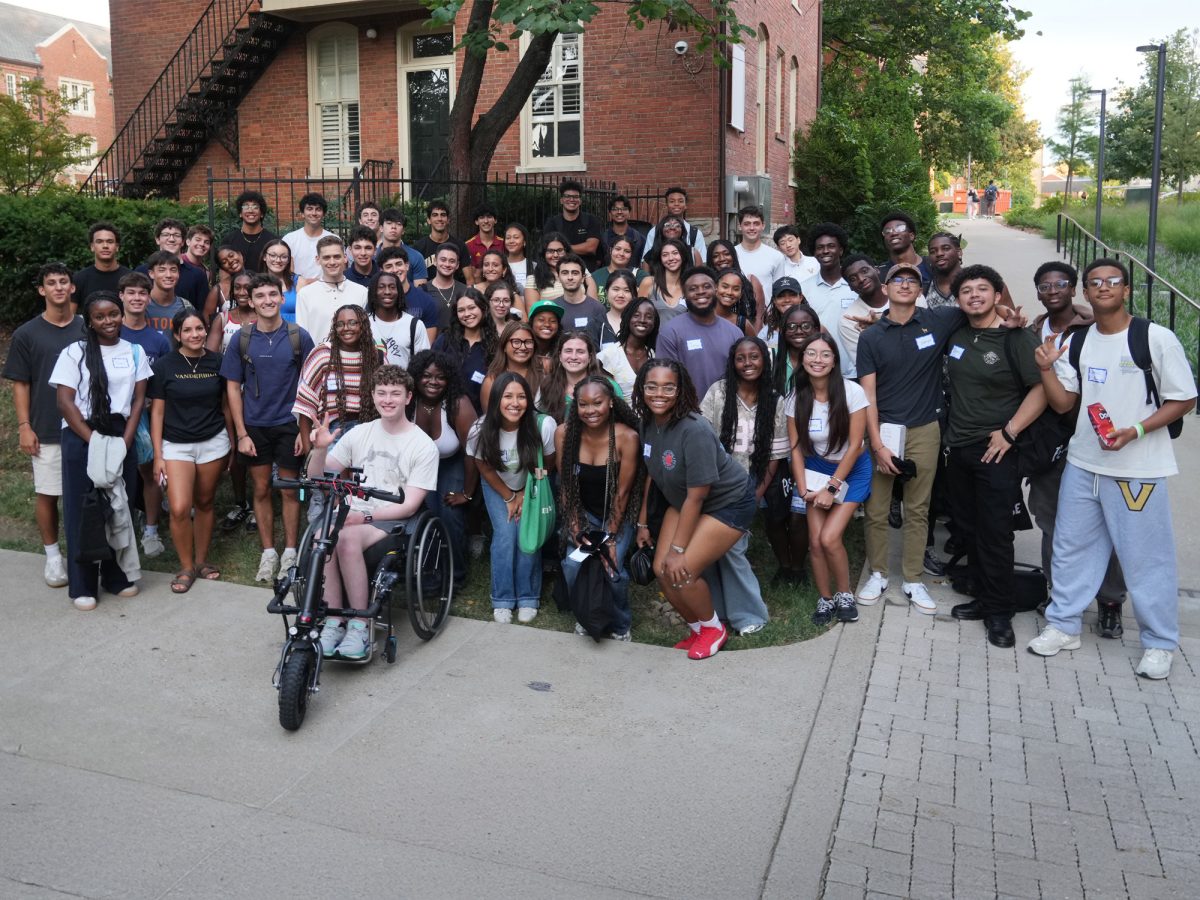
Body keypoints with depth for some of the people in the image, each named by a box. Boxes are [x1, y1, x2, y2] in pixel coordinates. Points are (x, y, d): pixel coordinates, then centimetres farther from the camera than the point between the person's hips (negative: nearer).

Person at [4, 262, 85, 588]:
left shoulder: (87, 329, 4)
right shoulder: (27, 334, -1)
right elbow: (20, 384, 1)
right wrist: (24, 426, -6)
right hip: (46, 430, -1)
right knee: (47, 494, 5)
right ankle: (53, 555, 18)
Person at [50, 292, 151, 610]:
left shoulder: (134, 352, 8)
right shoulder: (74, 353, -2)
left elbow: (138, 400, 5)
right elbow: (65, 403, -6)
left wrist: (124, 442, -6)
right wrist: (94, 441, -13)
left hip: (121, 436, 3)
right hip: (81, 437, -2)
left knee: (120, 508, 3)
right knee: (81, 510, 1)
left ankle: (117, 577, 18)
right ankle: (83, 586, 10)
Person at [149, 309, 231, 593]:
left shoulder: (217, 362, 2)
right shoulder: (164, 365, -3)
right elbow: (157, 411, -1)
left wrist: (233, 442, 9)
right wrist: (158, 455, -4)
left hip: (213, 442, 2)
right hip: (176, 445, -2)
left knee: (204, 503, 9)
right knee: (179, 508, -12)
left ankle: (201, 560, 26)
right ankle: (186, 567, 6)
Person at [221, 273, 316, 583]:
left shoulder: (299, 337, -5)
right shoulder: (241, 339, -1)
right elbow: (233, 387, 2)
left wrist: (305, 430, -7)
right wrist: (241, 434, -3)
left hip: (289, 425, -1)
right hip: (254, 426, 2)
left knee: (290, 490, 6)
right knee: (261, 490, 9)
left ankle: (290, 552, 17)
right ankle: (268, 553, 19)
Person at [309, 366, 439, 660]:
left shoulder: (423, 446, -1)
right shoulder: (359, 434, 12)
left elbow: (409, 506, -7)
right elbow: (317, 477, 13)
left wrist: (365, 516, -19)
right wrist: (320, 449, -7)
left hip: (392, 522, -3)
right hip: (353, 515, 4)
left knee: (348, 538, -35)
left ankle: (360, 625, -23)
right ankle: (334, 622, -22)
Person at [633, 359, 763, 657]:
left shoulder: (694, 430, -30)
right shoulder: (648, 424, -9)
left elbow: (696, 496, -26)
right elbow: (651, 475, 5)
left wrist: (678, 550, -22)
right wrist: (643, 523, 8)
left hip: (729, 503, -7)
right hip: (682, 502, 7)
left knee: (681, 571, -17)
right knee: (663, 570, -4)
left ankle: (713, 628, 13)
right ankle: (697, 629, 22)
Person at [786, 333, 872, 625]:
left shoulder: (852, 392, -19)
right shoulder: (796, 398, -9)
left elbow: (854, 446, -16)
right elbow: (796, 448, -4)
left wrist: (831, 488, -17)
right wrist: (803, 489, -14)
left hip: (851, 470, -3)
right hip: (817, 468, 3)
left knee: (830, 538, -16)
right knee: (815, 541, -7)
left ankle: (845, 594, 9)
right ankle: (825, 599, 16)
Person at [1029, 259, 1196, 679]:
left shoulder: (1157, 339, -9)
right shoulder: (1076, 342, 6)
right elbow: (1063, 403, 7)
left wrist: (1135, 431, -19)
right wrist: (1047, 368, -9)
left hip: (1139, 469, -5)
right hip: (1082, 464, 5)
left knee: (1146, 557, 3)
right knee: (1071, 547, 13)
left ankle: (1160, 643, 20)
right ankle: (1064, 625, 29)